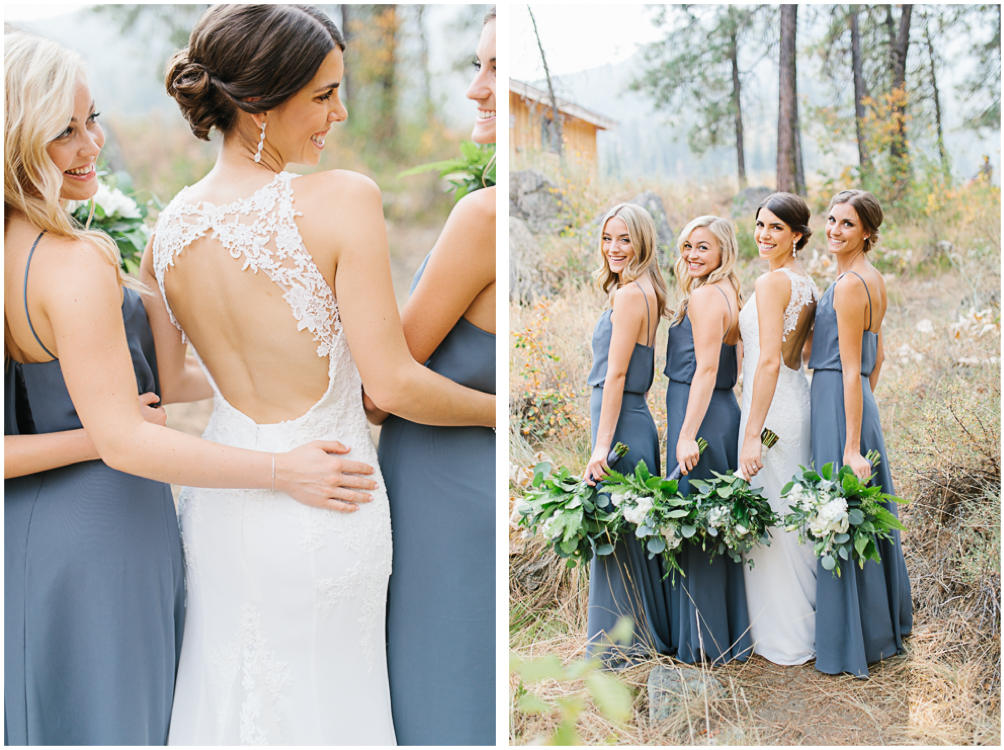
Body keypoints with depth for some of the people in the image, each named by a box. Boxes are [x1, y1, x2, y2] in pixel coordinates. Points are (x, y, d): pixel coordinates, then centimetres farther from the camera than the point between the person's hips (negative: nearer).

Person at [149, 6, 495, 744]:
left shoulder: (169, 227, -5)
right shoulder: (344, 200, -23)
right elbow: (392, 384, -22)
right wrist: (498, 409, -7)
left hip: (222, 500, 5)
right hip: (324, 505, -4)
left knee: (228, 684, 26)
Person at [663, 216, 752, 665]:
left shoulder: (704, 295, -13)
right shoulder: (730, 294, 16)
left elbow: (706, 369, -19)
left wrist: (687, 434, -21)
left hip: (699, 414, -10)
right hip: (724, 411, 10)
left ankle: (704, 640, 8)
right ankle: (732, 632, 24)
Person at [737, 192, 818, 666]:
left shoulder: (772, 282, -16)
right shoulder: (806, 283, 12)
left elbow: (768, 361, -22)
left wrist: (752, 432, -23)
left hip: (771, 406, -9)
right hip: (797, 398, 9)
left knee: (770, 516, 1)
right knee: (794, 516, 18)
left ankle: (784, 639, 12)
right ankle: (806, 622, 30)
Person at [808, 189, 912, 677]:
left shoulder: (849, 285, -17)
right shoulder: (875, 280, 12)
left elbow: (851, 371, -20)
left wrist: (851, 446, -20)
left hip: (838, 405, -10)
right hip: (860, 404, 10)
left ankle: (853, 644, 10)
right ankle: (887, 624, 33)